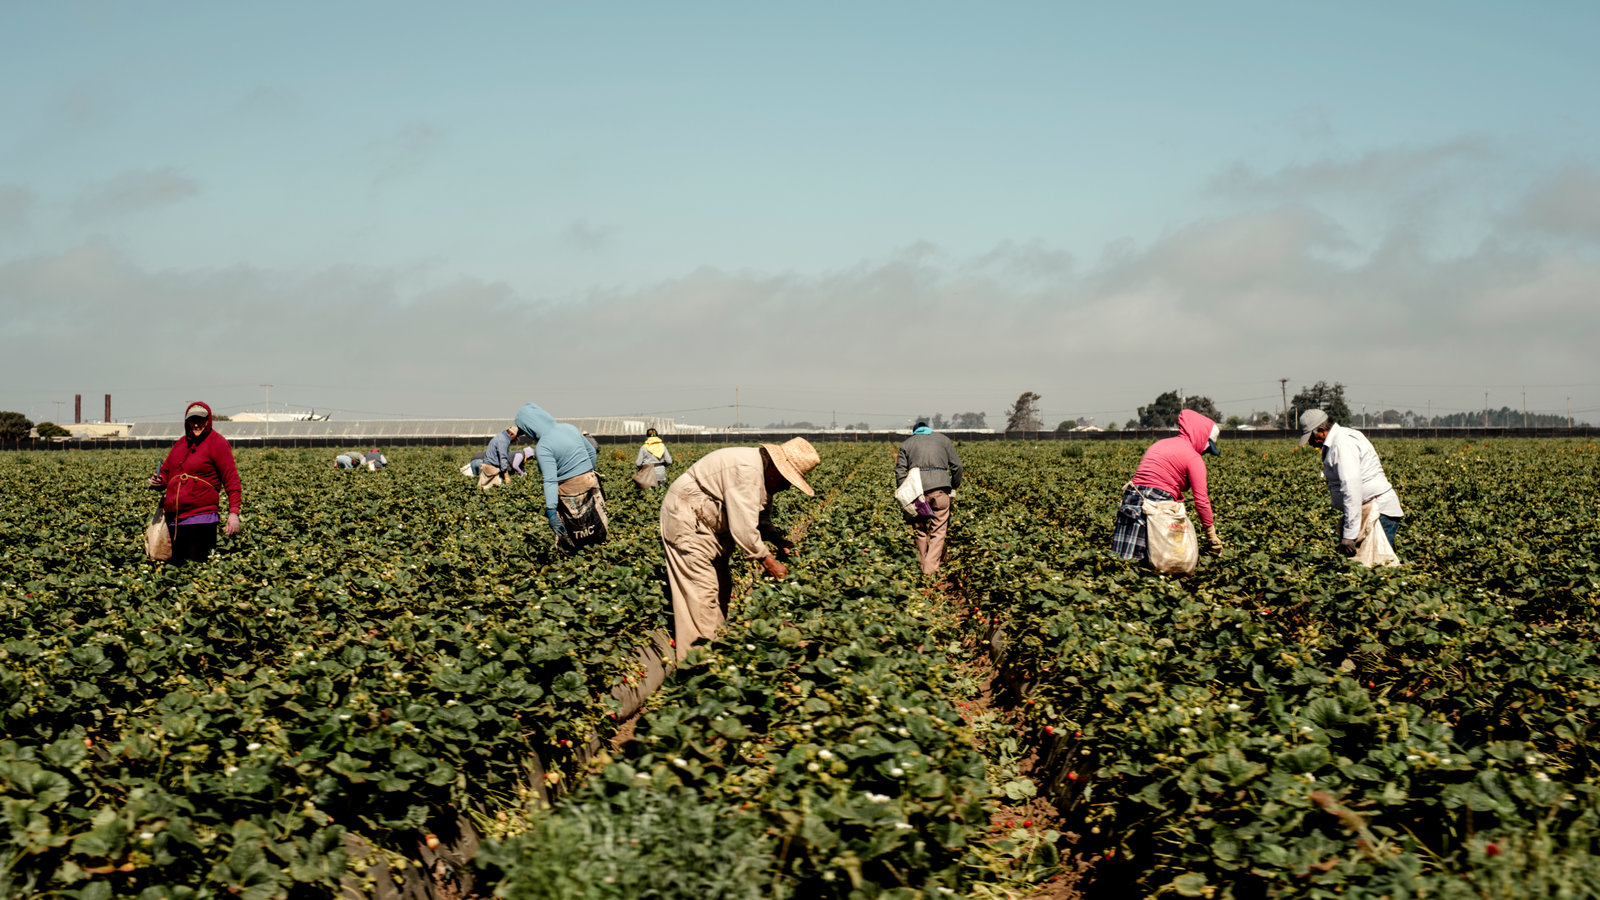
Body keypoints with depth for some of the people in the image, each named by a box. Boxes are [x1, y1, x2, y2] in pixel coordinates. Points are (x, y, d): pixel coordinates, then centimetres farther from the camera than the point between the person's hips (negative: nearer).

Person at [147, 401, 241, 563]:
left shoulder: (217, 443, -2)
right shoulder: (181, 443, 17)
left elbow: (231, 478, -7)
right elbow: (166, 472, 28)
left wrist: (234, 512, -17)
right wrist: (157, 482, 3)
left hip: (201, 518, -7)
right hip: (174, 519, 7)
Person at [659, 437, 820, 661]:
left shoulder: (764, 475, 4)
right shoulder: (746, 469, -29)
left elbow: (761, 519, 16)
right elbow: (743, 528, -30)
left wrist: (780, 541, -2)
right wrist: (769, 563, -21)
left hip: (710, 525, 11)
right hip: (686, 522, -11)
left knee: (722, 587, 11)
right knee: (702, 591, -12)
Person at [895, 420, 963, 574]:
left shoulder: (907, 443, 18)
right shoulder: (943, 439, 19)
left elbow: (900, 471, 7)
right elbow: (957, 466, 11)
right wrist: (954, 487, 19)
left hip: (917, 488, 1)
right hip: (940, 486, -1)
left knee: (920, 529, 12)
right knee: (938, 530, 1)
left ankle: (923, 564, 18)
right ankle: (931, 567, -7)